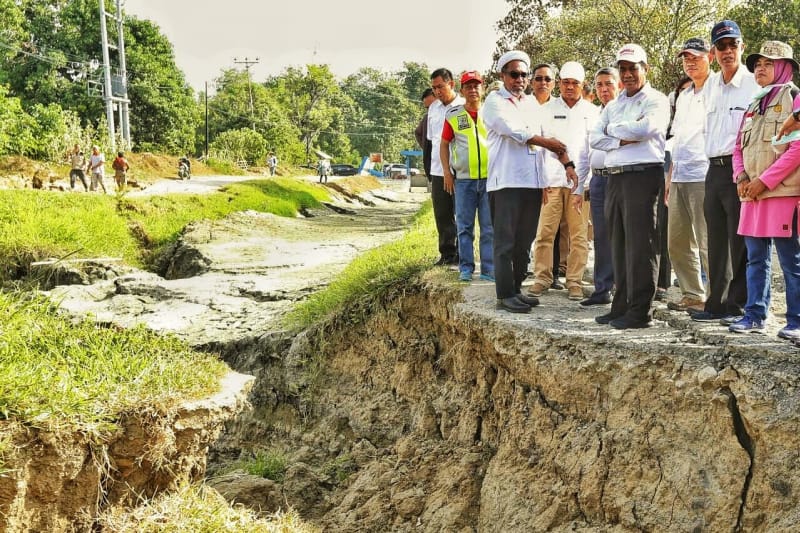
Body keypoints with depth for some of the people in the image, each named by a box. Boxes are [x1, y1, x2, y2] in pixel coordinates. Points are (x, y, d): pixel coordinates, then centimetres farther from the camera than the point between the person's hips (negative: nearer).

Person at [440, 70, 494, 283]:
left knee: (489, 227, 3)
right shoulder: (453, 115, 5)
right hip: (463, 179, 0)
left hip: (490, 178, 0)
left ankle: (489, 269, 9)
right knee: (464, 227, 5)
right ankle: (466, 268, 13)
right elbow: (444, 144, 12)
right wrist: (446, 172, 4)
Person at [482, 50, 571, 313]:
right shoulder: (495, 101, -1)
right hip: (506, 181, -7)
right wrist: (548, 143, -1)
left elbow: (550, 135, 21)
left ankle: (516, 289, 18)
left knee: (524, 241, 10)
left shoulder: (532, 103, 19)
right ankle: (505, 294, -2)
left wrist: (567, 163, 8)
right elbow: (516, 132, -12)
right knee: (505, 242, -5)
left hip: (532, 181, 7)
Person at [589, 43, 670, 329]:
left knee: (640, 245, -8)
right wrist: (621, 140, -8)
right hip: (615, 177, 7)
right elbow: (594, 138, 10)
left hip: (643, 174, -7)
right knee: (619, 244, 9)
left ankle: (640, 311, -7)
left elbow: (645, 127, -18)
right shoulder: (613, 105, 21)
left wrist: (613, 128, -2)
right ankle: (621, 306, 16)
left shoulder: (655, 100, 1)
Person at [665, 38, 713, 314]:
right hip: (680, 178, 8)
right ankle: (692, 295, 18)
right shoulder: (683, 97, 21)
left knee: (707, 243, -6)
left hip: (703, 177, -8)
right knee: (678, 242, 9)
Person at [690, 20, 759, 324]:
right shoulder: (711, 86, 14)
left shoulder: (754, 84, -7)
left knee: (740, 242, -3)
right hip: (715, 170, 7)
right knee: (717, 242, 11)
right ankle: (717, 304, 18)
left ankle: (740, 305, 5)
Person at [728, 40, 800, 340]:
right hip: (752, 193, 7)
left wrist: (765, 181, -15)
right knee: (756, 259, 9)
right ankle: (755, 316, 14)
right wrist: (741, 177, 0)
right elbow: (739, 146, 19)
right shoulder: (754, 105, 19)